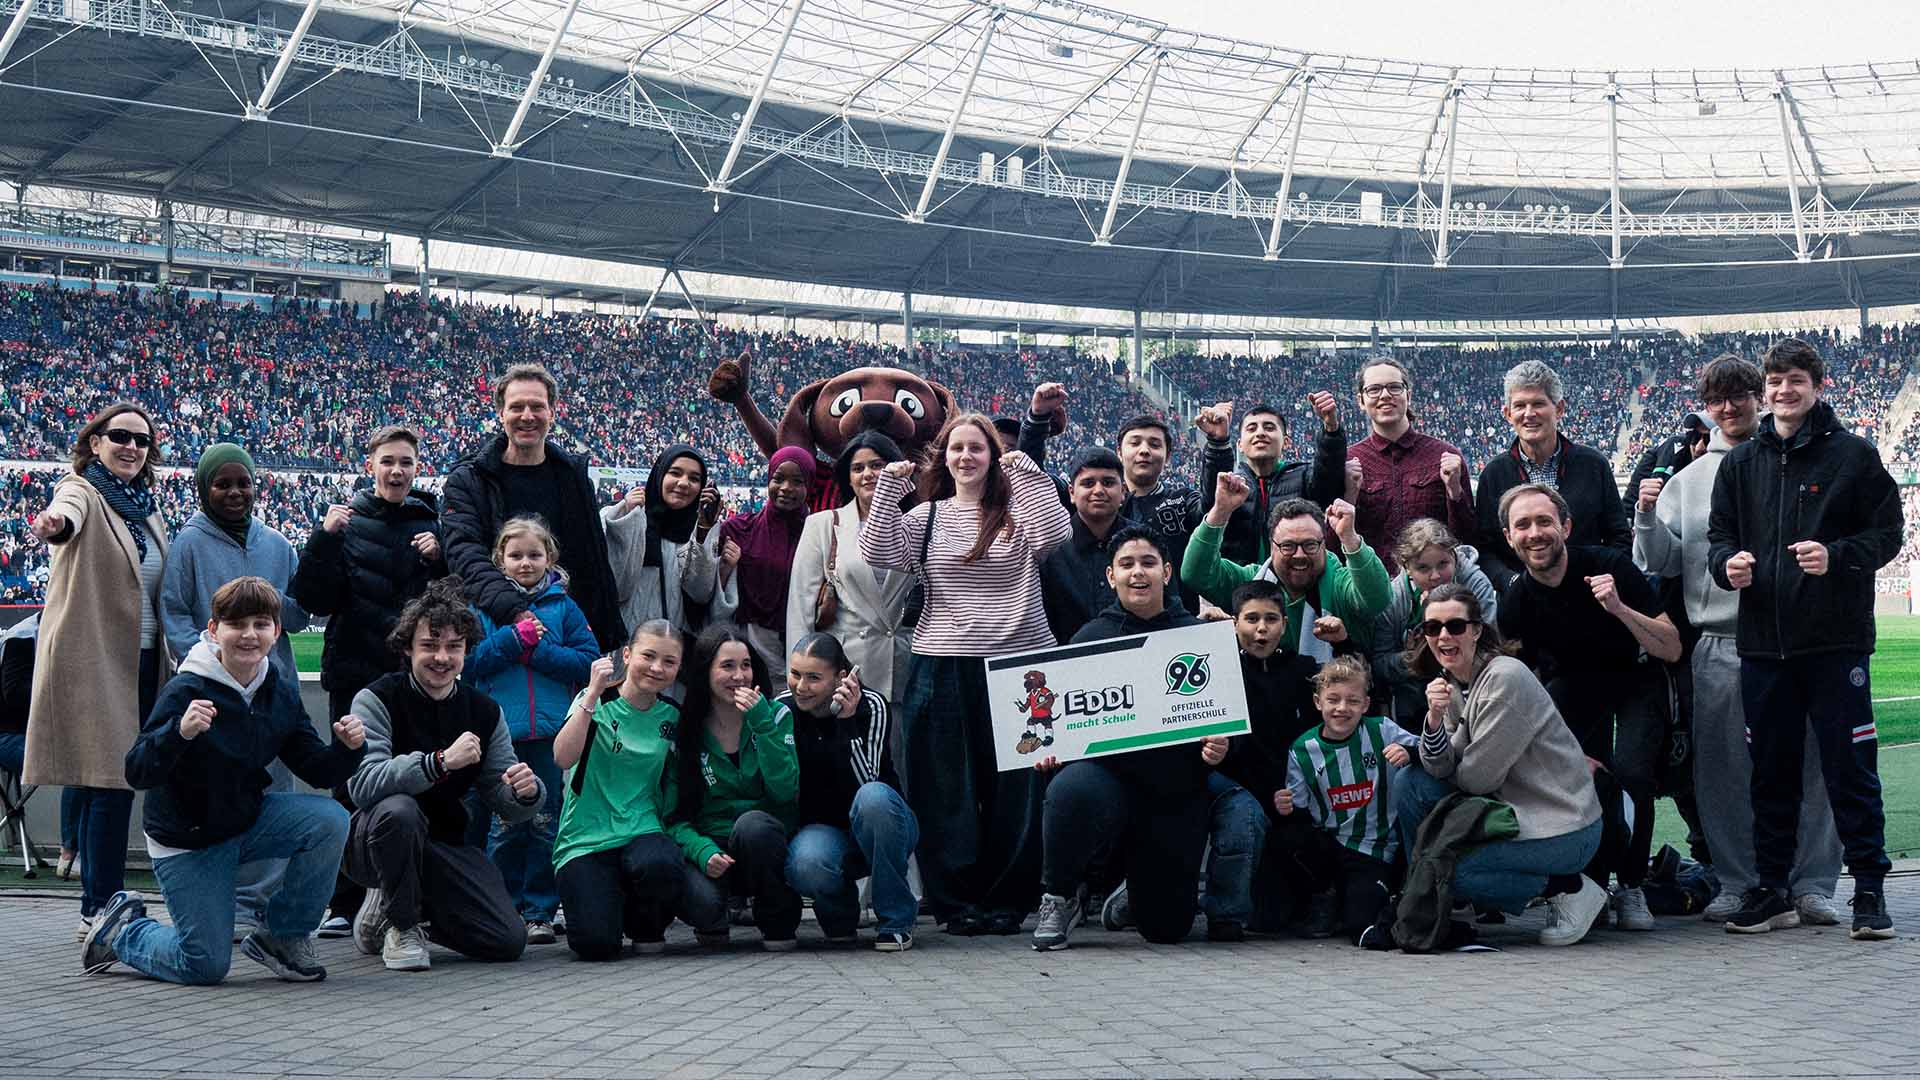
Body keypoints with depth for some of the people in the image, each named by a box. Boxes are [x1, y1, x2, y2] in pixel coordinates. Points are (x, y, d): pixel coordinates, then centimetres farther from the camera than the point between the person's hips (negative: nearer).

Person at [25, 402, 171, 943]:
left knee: (109, 785, 11)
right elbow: (69, 513, -32)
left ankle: (99, 908, 17)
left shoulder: (147, 509, 16)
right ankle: (101, 912, -6)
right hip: (92, 660, -7)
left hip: (140, 662, 7)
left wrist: (171, 662, 17)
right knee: (110, 782, -11)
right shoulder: (83, 492, -6)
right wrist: (55, 524, -55)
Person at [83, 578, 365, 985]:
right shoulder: (186, 691, -21)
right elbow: (137, 774, -27)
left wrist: (347, 748, -23)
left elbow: (317, 770, -1)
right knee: (206, 966, -6)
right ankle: (120, 930, 24)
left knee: (329, 819, -22)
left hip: (249, 820, 5)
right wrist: (180, 732, -45)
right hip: (187, 841, -5)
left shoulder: (282, 694, -4)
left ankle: (282, 936, -3)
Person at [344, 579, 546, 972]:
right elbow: (363, 784, -29)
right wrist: (440, 761, -39)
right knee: (399, 810, -38)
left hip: (444, 845, 4)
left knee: (508, 940, -13)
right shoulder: (377, 700, -13)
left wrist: (526, 792, -22)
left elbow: (504, 801, 3)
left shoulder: (485, 712, 2)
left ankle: (416, 905, 17)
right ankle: (400, 924, -10)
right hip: (374, 844, -4)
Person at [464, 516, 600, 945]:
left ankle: (540, 910, 11)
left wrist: (538, 650, -10)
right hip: (501, 730, 0)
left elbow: (589, 661, -2)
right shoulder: (485, 607, 7)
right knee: (504, 826, 4)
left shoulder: (563, 607, 8)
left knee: (546, 824, 4)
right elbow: (469, 663, -4)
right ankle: (503, 909, 14)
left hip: (552, 730, 0)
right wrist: (513, 638, -12)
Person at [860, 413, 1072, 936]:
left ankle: (1007, 902, 12)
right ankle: (958, 903, 11)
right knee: (948, 789, 3)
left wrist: (1027, 472, -9)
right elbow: (878, 552, -4)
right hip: (943, 669, 1)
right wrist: (890, 485, -4)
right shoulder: (928, 516, 10)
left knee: (1013, 786, 2)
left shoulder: (1019, 510, 6)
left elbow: (1056, 534, -13)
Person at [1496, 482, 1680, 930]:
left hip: (1635, 680, -2)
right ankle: (1591, 884, -1)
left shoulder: (1609, 567, -23)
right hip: (1572, 684, 2)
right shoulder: (1515, 602, -15)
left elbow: (1672, 650, -21)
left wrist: (1619, 609, -38)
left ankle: (1630, 886, -5)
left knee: (1630, 771, -25)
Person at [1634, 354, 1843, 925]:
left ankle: (1811, 883, 8)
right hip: (1719, 646, 2)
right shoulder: (1688, 479, 13)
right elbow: (1661, 562, 9)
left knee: (1806, 761, 0)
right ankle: (1737, 881, 14)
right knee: (1723, 768, 4)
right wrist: (1647, 517, -7)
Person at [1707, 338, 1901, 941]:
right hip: (1763, 642, 4)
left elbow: (1887, 533, -1)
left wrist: (1835, 557, -18)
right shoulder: (1741, 463, 12)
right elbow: (1718, 535, 15)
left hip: (1837, 641, -4)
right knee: (1770, 772, 10)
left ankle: (1869, 891, 7)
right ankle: (1771, 891, 18)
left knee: (1850, 768, -2)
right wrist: (1728, 563, -7)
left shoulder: (1853, 455, 0)